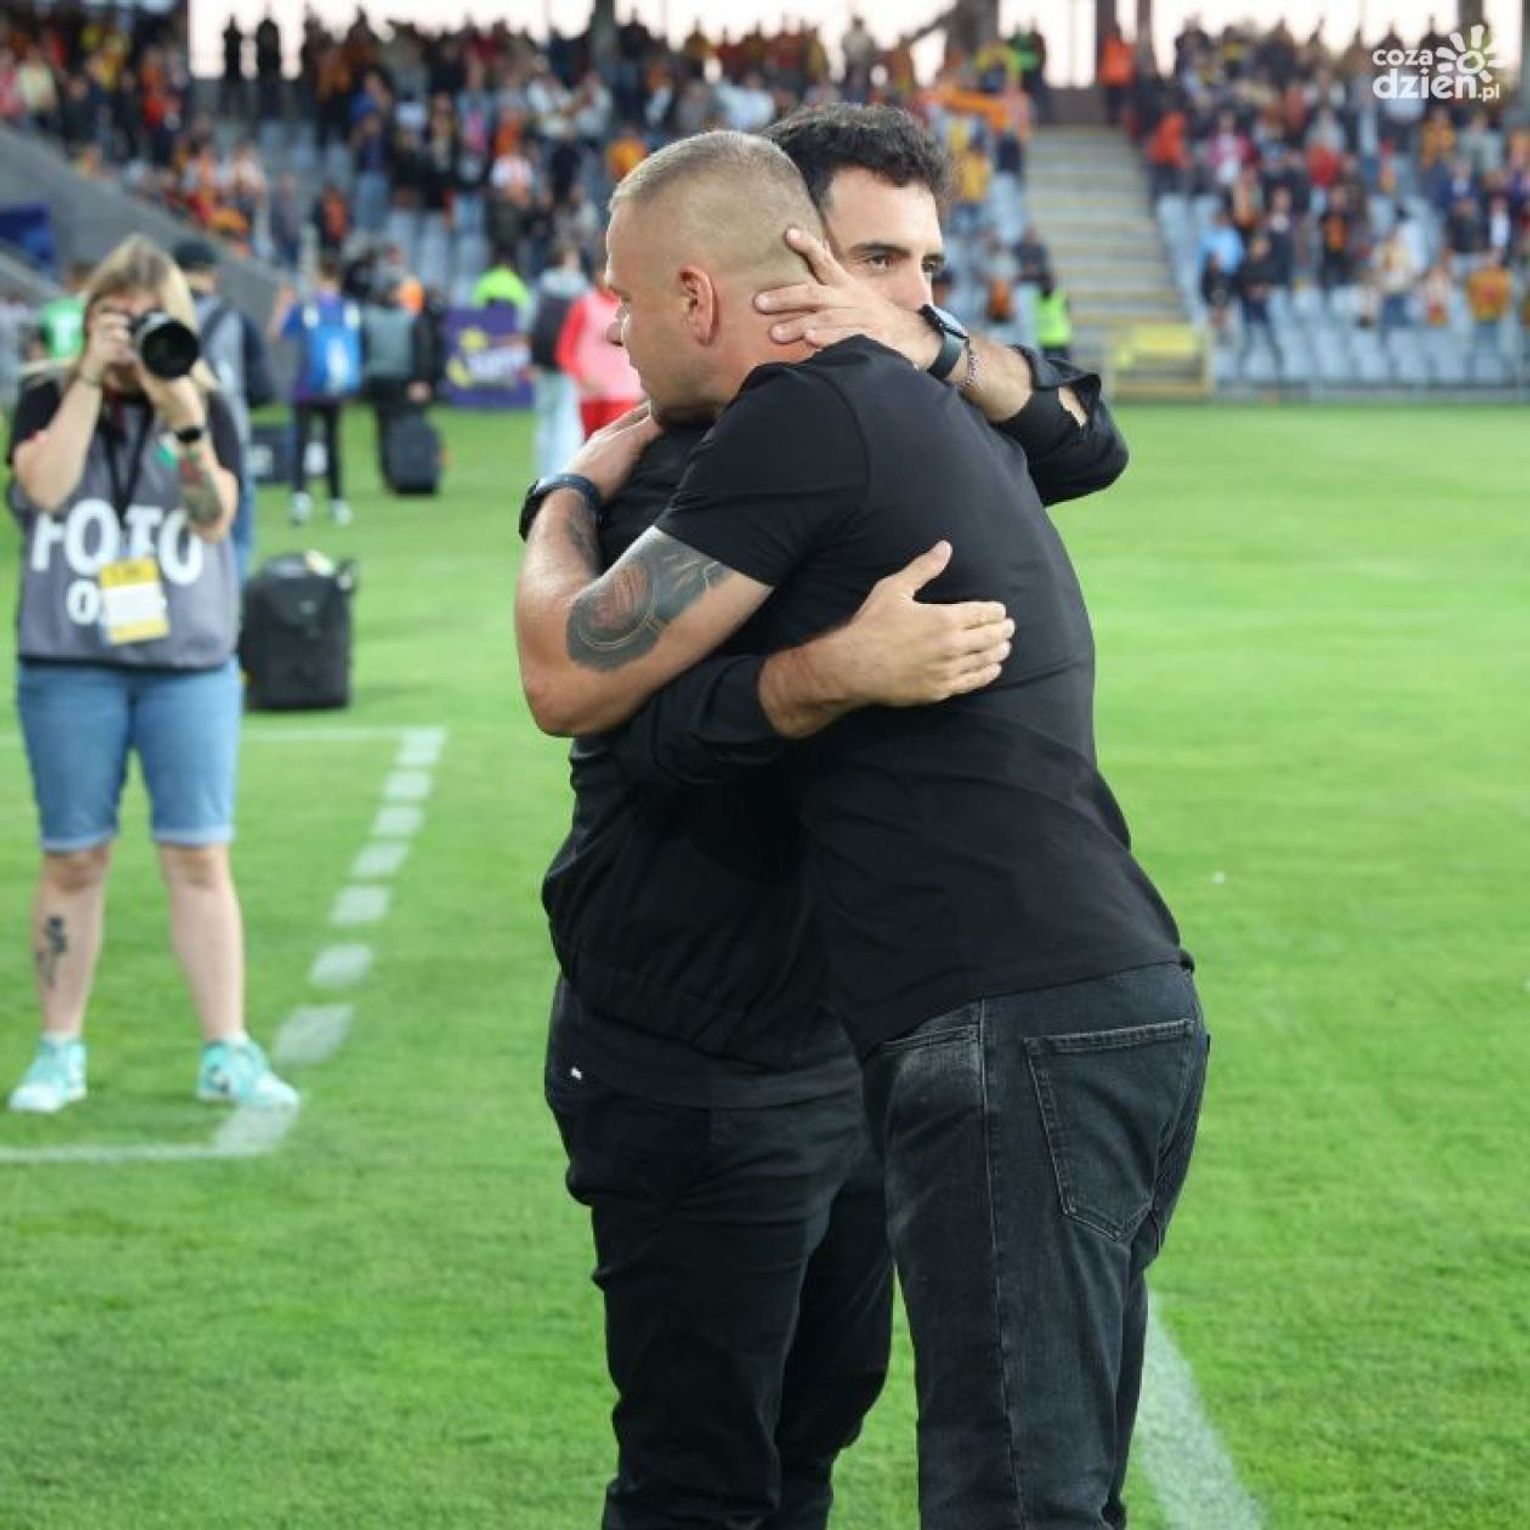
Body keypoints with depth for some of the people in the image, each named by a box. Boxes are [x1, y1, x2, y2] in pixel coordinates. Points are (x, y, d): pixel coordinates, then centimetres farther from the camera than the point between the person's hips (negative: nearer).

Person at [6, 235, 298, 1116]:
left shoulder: (207, 408, 5)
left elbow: (215, 517, -9)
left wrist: (182, 417, -21)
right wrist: (92, 378, -15)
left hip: (190, 662, 0)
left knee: (200, 856, -2)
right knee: (74, 859, 5)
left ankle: (227, 1053, 1)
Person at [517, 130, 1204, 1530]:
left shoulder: (802, 421, -10)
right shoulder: (936, 410, 20)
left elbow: (570, 680, -3)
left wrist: (571, 499, 12)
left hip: (1015, 1034, -10)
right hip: (1126, 1005, 10)